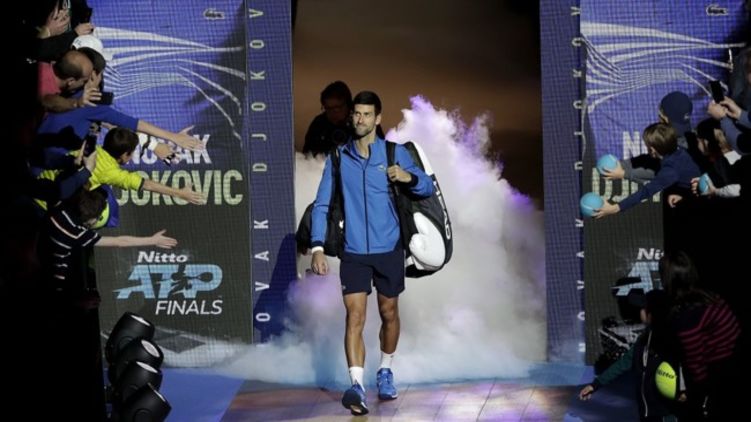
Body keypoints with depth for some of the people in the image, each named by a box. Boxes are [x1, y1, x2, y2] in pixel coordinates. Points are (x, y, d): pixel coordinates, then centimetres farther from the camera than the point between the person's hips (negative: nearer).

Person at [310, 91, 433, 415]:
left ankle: (385, 372, 34)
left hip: (389, 249, 1)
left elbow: (428, 188, 2)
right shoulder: (338, 157, 3)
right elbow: (321, 204, 3)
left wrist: (409, 178, -21)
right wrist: (318, 247, -8)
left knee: (388, 314, 13)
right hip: (353, 252, 0)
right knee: (355, 318, -12)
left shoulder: (395, 153, 1)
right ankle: (356, 386, -19)